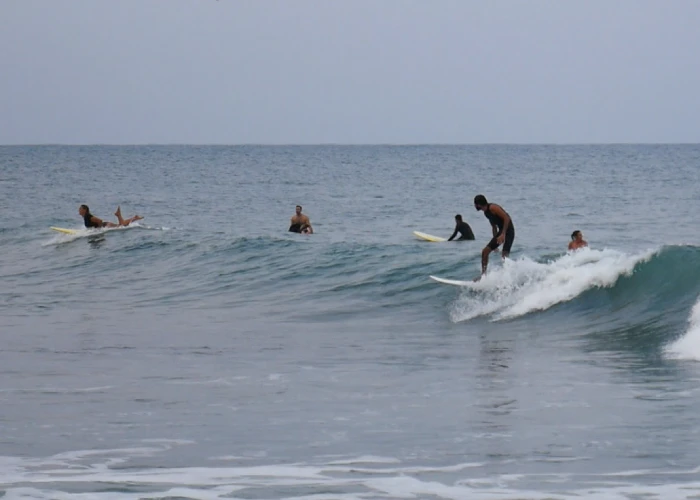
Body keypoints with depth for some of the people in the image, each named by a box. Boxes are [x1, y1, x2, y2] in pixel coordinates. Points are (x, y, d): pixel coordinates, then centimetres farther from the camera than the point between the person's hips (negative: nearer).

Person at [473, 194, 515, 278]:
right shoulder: (486, 212, 12)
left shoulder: (493, 208, -17)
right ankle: (483, 275, 13)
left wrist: (503, 234, -28)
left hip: (508, 231, -9)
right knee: (485, 251, 7)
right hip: (501, 231, 9)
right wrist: (495, 240, 21)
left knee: (504, 255, -21)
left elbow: (507, 218, -24)